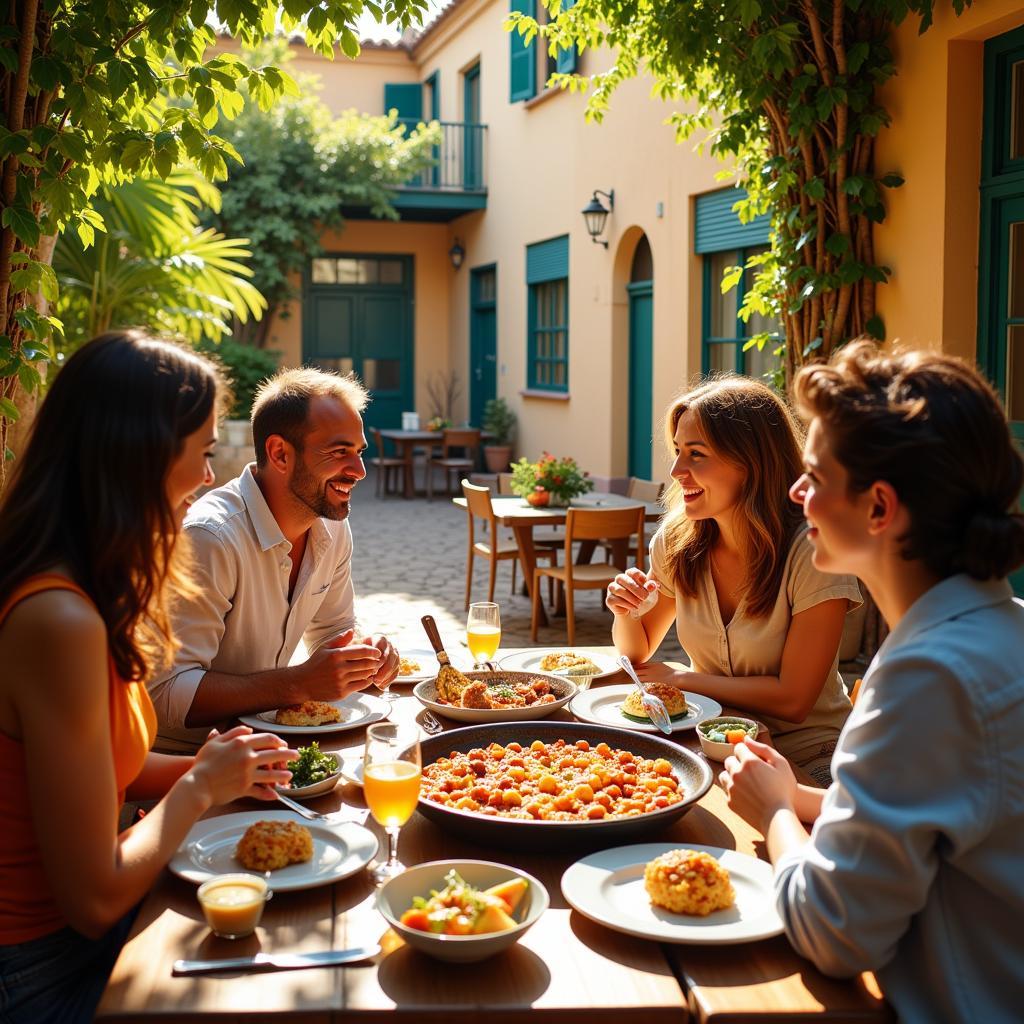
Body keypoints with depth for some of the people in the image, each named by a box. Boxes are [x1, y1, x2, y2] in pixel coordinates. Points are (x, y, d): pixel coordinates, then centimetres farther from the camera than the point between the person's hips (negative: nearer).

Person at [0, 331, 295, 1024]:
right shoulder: (59, 622, -28)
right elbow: (96, 899, -23)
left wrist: (199, 770, 0)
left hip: (76, 935, 8)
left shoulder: (70, 593, 3)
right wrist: (201, 786, -9)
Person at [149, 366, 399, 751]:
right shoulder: (208, 536, -24)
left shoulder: (333, 529, 1)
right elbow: (165, 693, -27)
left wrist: (365, 657, -8)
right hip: (181, 754, -7)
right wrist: (301, 684, -30)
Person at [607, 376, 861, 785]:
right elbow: (637, 654, 11)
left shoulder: (811, 554, -18)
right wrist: (627, 612, -11)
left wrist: (681, 679, -10)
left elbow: (792, 698, -17)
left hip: (805, 759, -5)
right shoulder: (676, 540, -3)